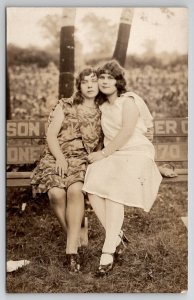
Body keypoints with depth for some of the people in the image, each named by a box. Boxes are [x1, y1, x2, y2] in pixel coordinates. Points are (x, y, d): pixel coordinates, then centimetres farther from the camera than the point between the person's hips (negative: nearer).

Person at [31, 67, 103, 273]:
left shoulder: (101, 113, 14)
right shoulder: (65, 106, 11)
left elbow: (101, 144, 12)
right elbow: (51, 135, 3)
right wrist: (60, 157, -12)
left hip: (82, 160, 0)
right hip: (56, 157, 0)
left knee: (75, 189, -34)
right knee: (56, 193, -32)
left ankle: (71, 248, -30)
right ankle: (76, 238, -13)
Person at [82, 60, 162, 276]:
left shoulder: (128, 100, -4)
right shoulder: (103, 106, 18)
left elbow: (126, 132, -14)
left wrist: (103, 153, -13)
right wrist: (103, 154, 5)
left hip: (136, 154, -6)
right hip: (112, 155, 6)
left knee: (114, 195, -25)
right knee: (93, 191, -18)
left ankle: (108, 253, -23)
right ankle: (117, 236, -6)